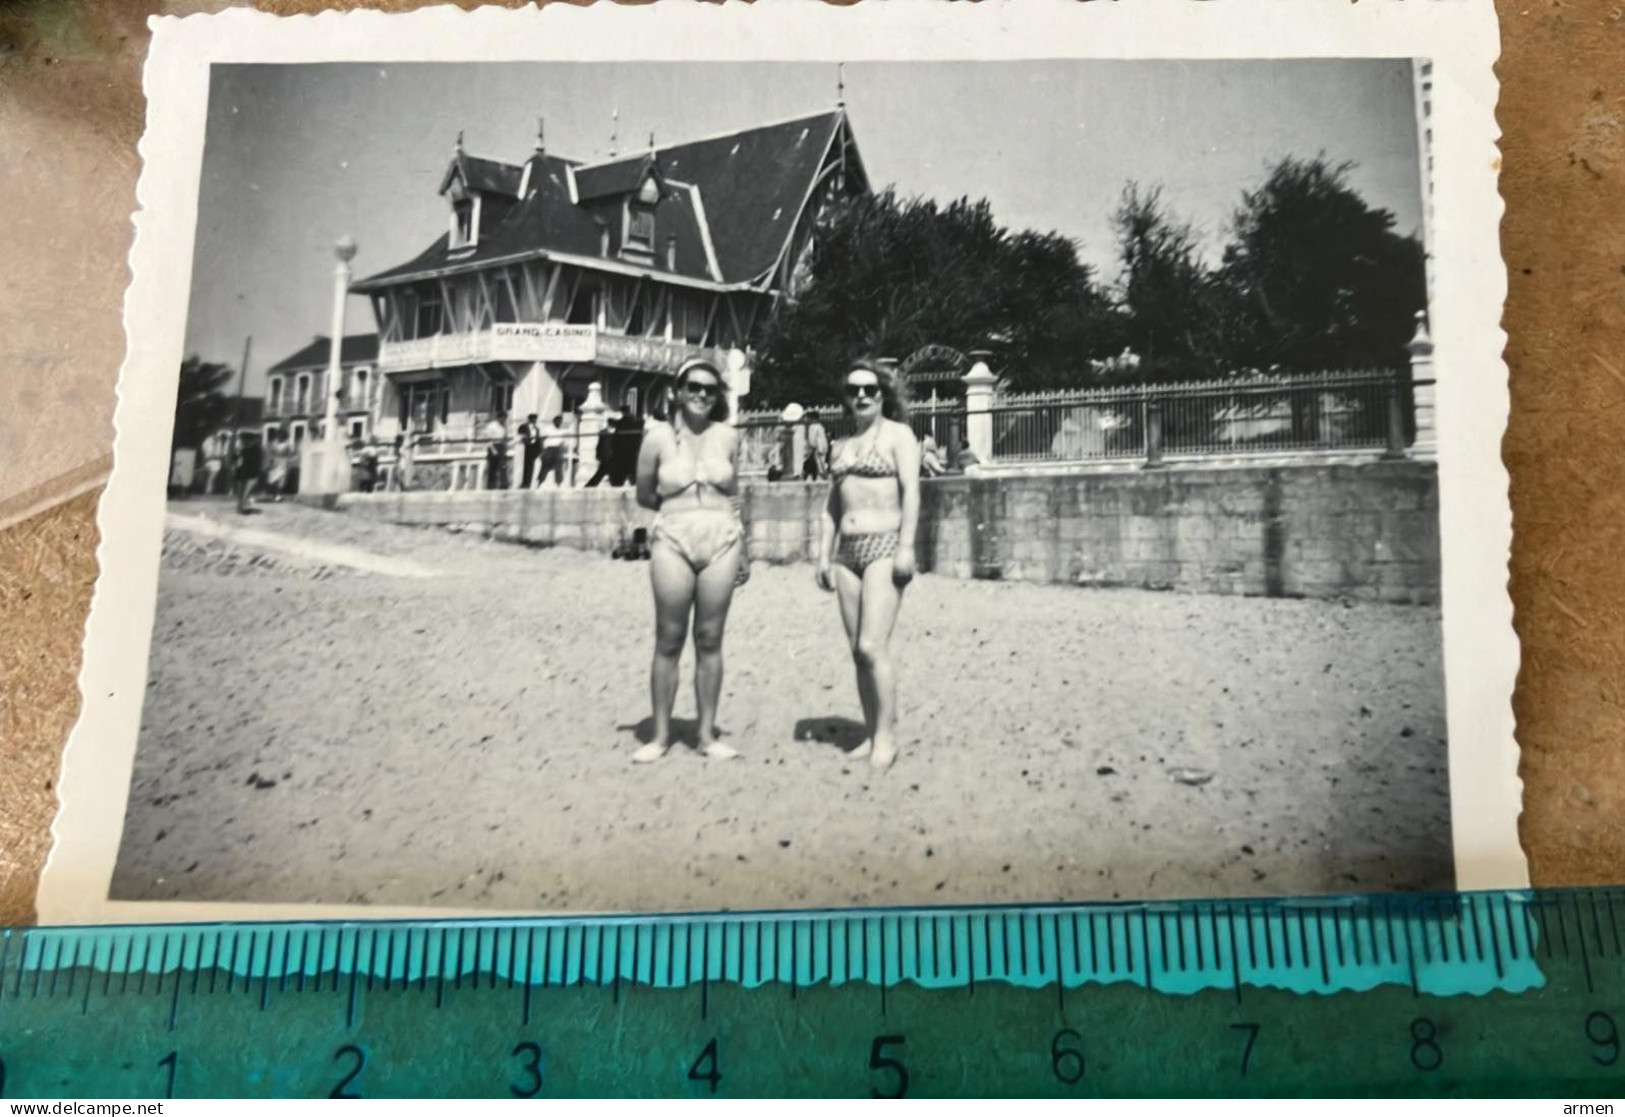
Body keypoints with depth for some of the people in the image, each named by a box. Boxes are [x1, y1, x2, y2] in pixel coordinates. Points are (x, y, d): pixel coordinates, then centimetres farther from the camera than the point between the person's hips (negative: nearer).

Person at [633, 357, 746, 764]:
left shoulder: (728, 437, 4)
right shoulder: (659, 439, -1)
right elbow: (644, 495, 10)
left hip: (721, 540, 1)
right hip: (673, 541, -1)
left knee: (710, 640, 6)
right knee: (669, 641, 3)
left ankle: (707, 734, 14)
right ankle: (661, 735, 13)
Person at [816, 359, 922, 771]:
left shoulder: (898, 434, -1)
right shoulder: (841, 446, 19)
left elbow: (911, 491, -11)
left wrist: (906, 548, -20)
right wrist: (823, 556, 12)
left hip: (885, 547, -7)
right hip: (847, 552, 7)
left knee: (873, 646, -14)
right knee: (857, 651, 5)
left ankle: (887, 737, -5)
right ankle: (872, 735, 12)